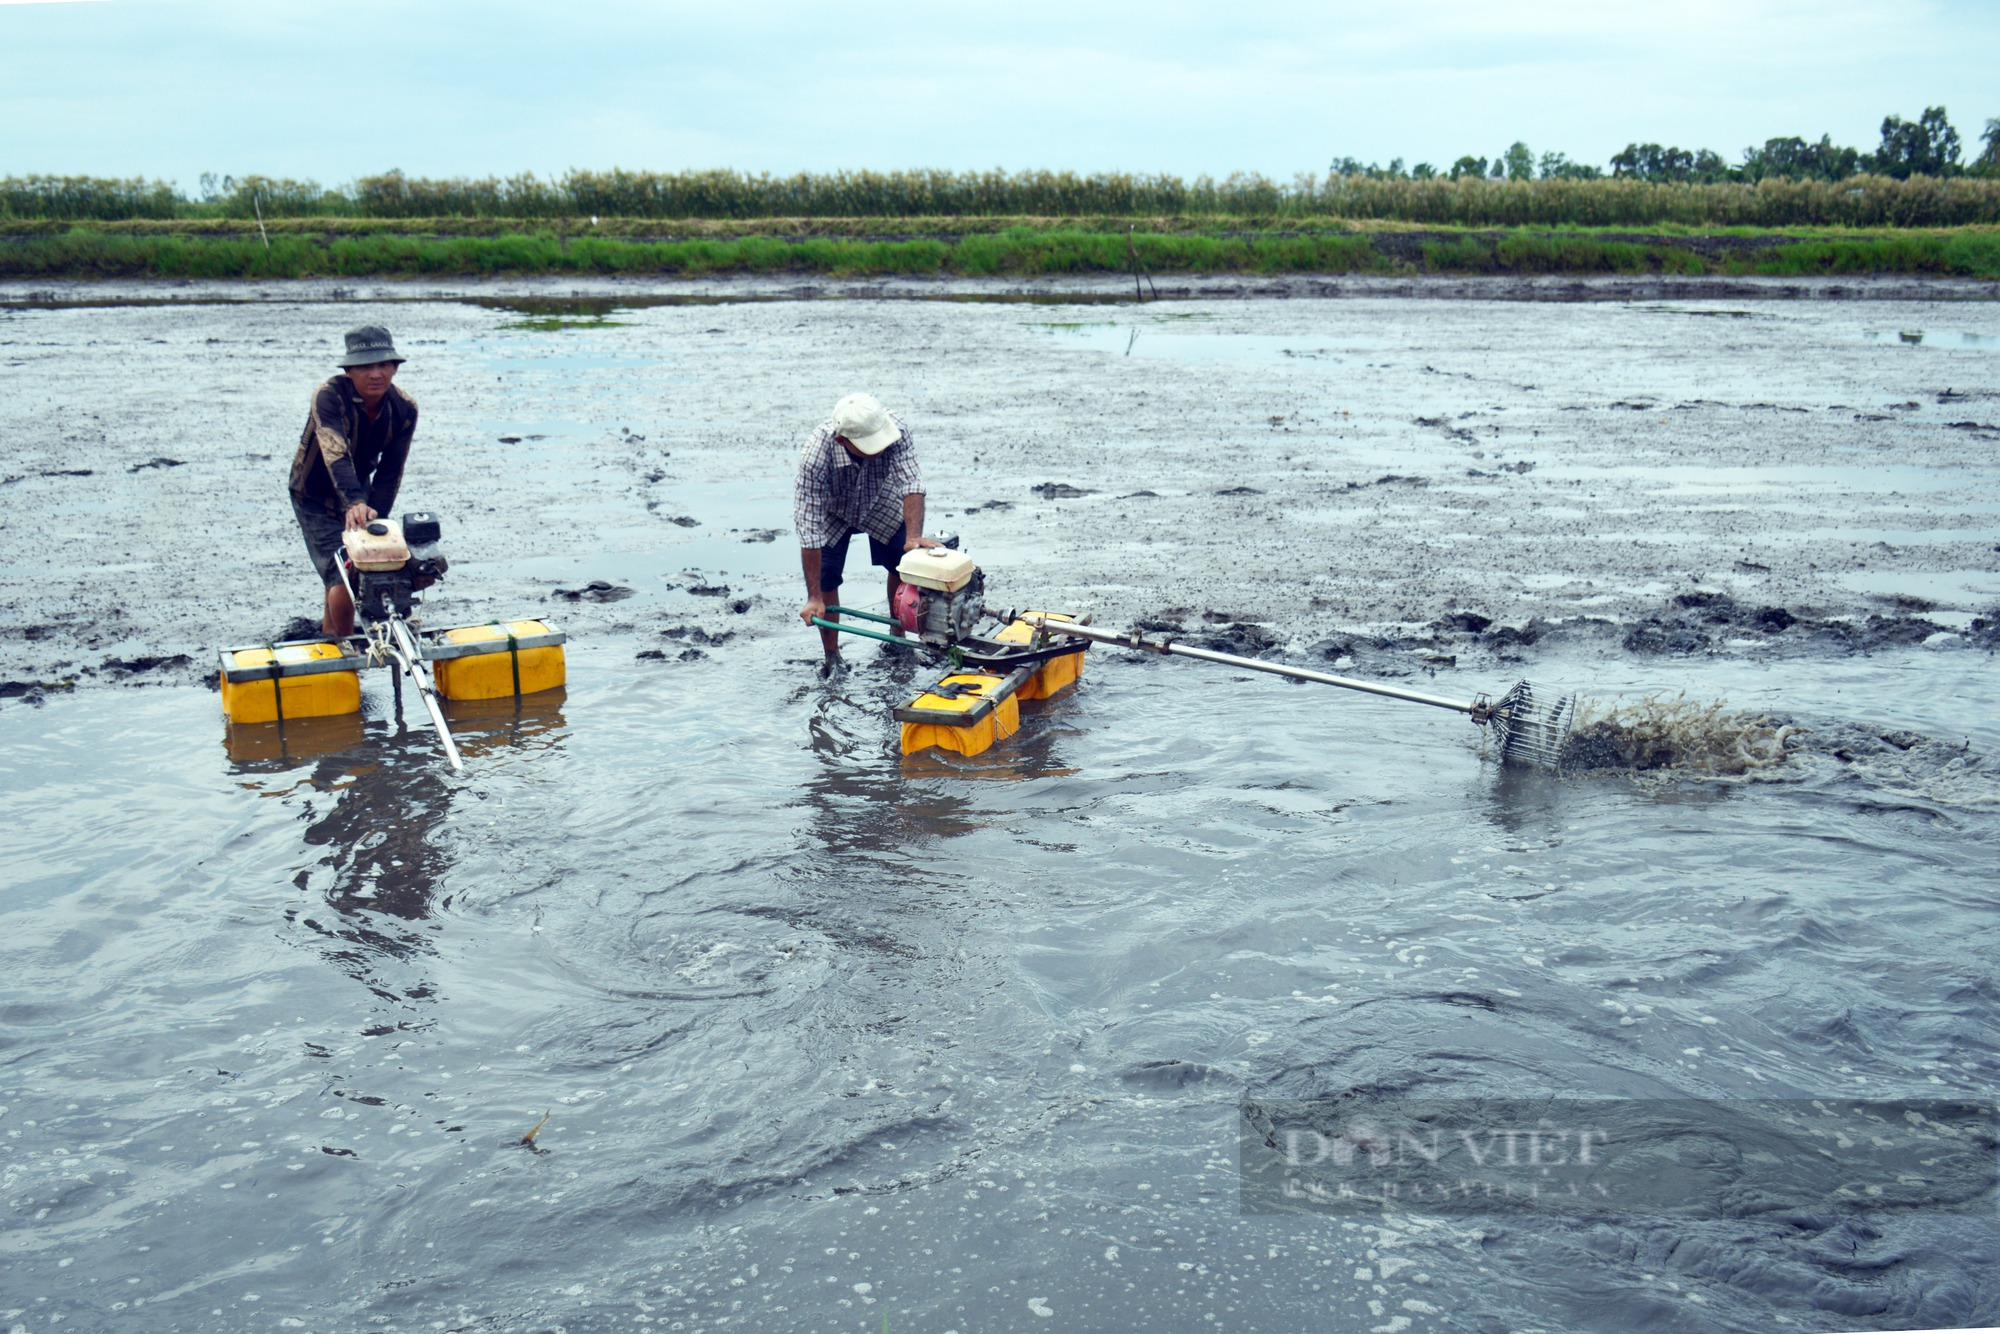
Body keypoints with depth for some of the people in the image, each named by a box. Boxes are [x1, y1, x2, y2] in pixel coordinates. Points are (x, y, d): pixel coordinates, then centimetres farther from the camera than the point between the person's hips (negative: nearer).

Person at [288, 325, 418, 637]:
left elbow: (390, 472, -13)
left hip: (358, 491, 5)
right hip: (315, 497, -5)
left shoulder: (404, 409, -15)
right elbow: (336, 454, -45)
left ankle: (329, 631, 39)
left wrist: (375, 520, -22)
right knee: (343, 578, -17)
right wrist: (354, 504, -60)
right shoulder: (329, 396, -30)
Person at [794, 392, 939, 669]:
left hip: (879, 504, 3)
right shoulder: (815, 456, -42)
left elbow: (911, 483, -39)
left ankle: (897, 638, 18)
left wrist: (913, 537, -57)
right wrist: (814, 598, -37)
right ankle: (832, 656, 6)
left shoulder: (895, 428, -37)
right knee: (824, 579, -13)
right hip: (831, 512, -3)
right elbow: (809, 527, -39)